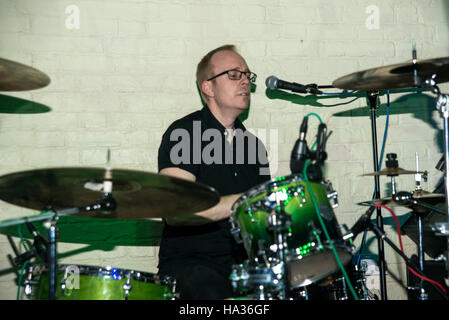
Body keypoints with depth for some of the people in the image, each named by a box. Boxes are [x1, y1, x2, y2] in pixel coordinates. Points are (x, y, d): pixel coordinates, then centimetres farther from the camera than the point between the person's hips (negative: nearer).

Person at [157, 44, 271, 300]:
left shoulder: (253, 143, 16)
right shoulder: (184, 133, -5)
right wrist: (242, 201, -21)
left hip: (243, 260, 6)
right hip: (187, 261, -5)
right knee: (217, 294, -33)